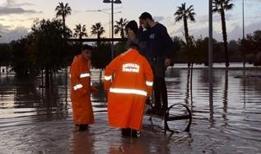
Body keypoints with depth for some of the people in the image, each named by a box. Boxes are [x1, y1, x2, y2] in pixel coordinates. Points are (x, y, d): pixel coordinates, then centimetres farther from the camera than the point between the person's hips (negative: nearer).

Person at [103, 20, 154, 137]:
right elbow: (149, 76, 5)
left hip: (120, 92, 0)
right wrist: (148, 92, 16)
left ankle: (125, 131, 10)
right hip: (138, 93, 0)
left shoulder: (120, 57, 5)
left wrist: (107, 86, 18)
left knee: (122, 113, 10)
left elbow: (108, 71, 5)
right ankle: (134, 132, 12)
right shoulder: (142, 60, 5)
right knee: (135, 114, 10)